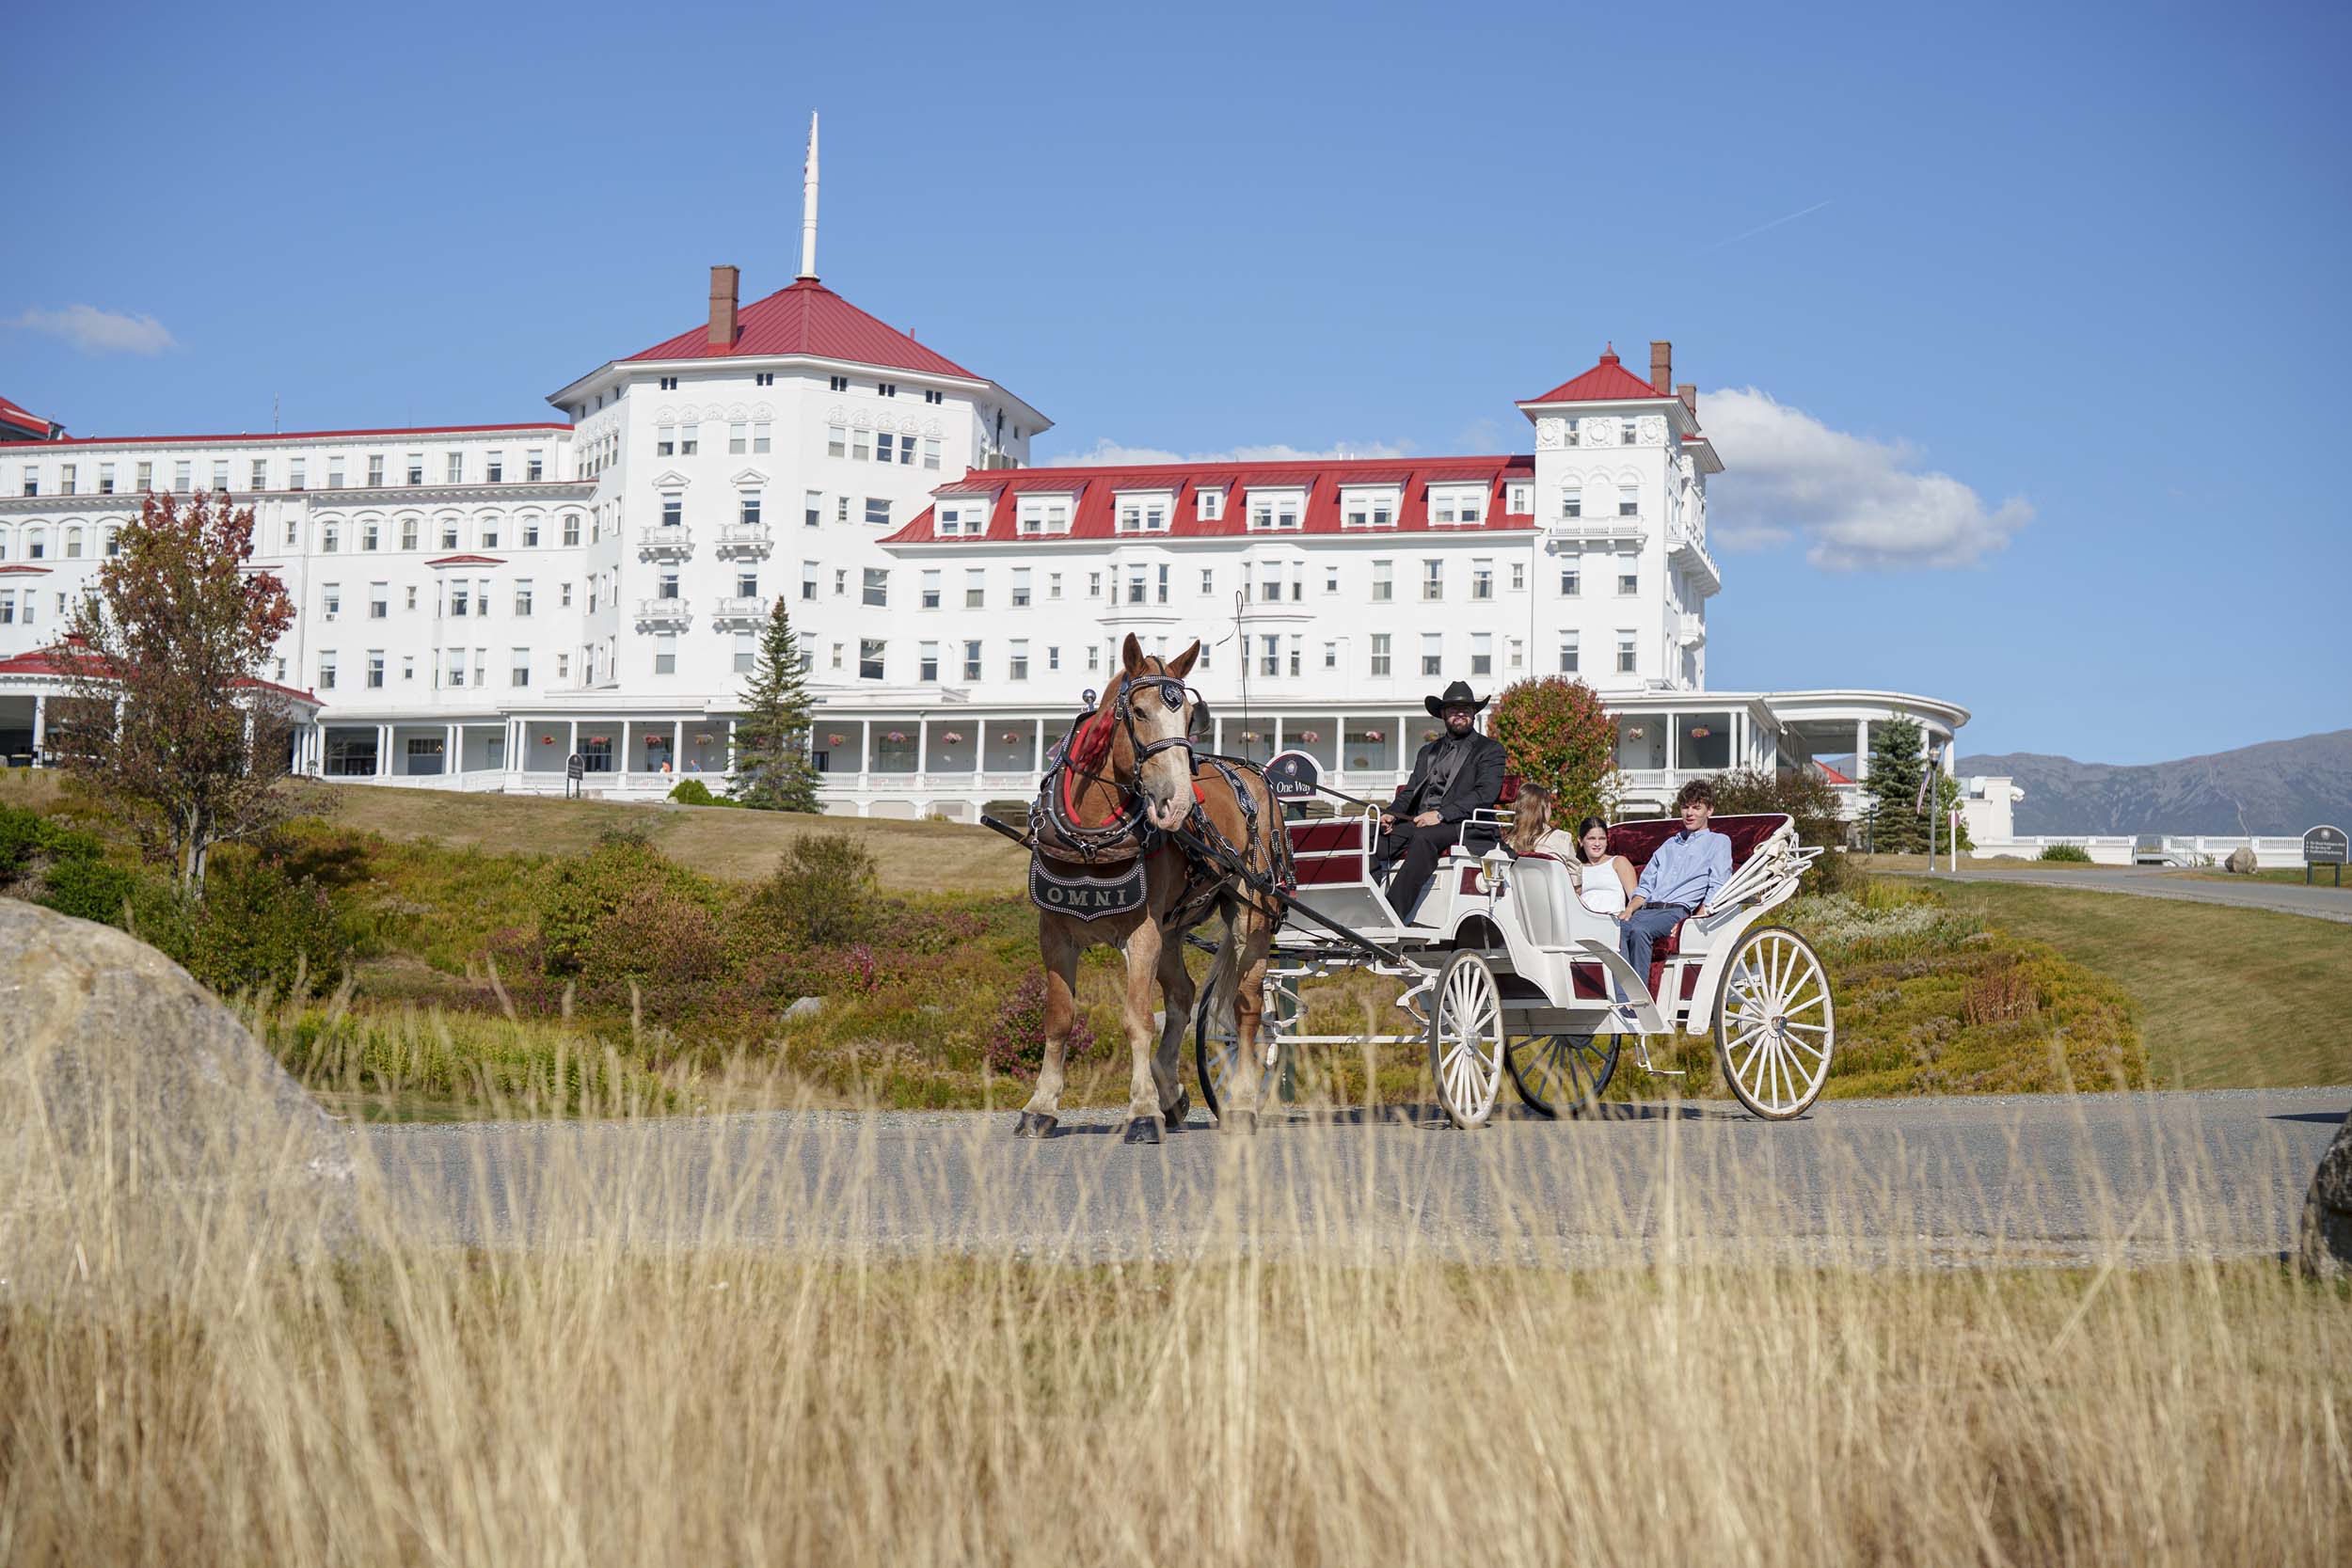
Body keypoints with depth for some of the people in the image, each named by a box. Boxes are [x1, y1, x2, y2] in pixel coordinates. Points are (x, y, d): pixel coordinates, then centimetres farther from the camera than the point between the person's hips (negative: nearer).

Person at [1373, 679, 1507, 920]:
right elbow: (1410, 792, 23)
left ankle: (1393, 916, -47)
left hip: (1463, 825, -5)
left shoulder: (1490, 749, 10)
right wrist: (1391, 814, -1)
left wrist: (1440, 814, -17)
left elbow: (1485, 794, -5)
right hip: (1417, 823, 6)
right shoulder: (1428, 752, 30)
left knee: (1423, 838, -37)